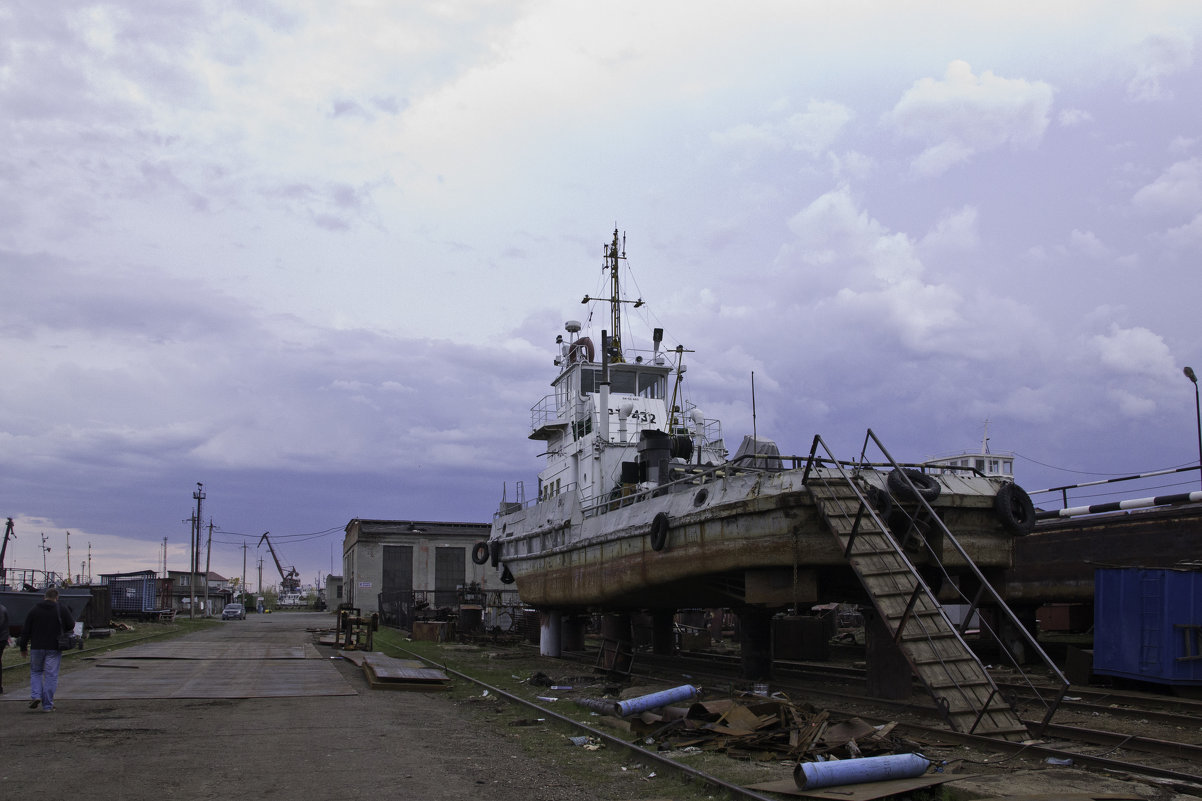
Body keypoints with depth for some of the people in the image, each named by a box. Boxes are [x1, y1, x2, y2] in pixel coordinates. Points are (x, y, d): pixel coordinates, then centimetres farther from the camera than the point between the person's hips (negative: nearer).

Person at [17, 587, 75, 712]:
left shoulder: (34, 610, 3)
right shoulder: (62, 610, -2)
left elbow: (25, 630, 4)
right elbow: (71, 625, -1)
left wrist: (23, 647, 13)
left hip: (37, 647, 2)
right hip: (54, 648, -1)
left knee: (35, 671, 19)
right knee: (51, 675, 2)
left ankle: (35, 695, -2)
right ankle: (48, 705, 1)